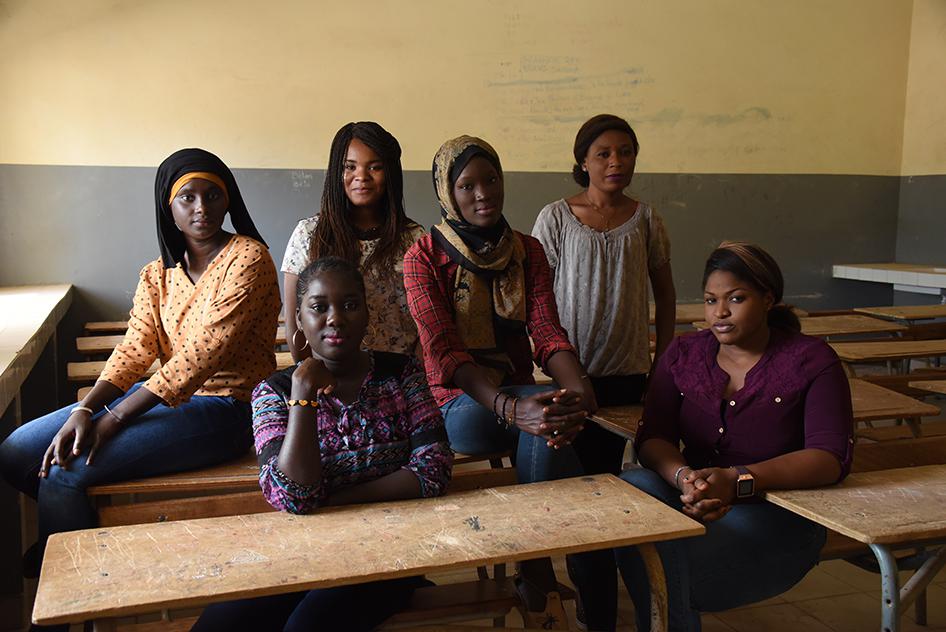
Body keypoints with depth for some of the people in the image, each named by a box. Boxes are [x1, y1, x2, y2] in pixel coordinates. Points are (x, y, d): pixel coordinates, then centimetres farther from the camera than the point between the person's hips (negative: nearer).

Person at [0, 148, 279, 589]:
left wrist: (114, 419, -21)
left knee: (64, 474, -20)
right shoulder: (158, 275, 12)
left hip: (224, 405, -8)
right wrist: (84, 410, -19)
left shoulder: (248, 258, -12)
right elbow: (134, 350, 0)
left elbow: (201, 354, -20)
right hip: (166, 394, 8)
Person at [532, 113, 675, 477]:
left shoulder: (646, 219, 6)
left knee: (609, 467, 8)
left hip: (628, 369, 2)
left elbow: (664, 292, 13)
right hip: (570, 368, -2)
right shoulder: (555, 218, -1)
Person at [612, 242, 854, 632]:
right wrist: (684, 477, -26)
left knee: (665, 559, -31)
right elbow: (652, 438, -2)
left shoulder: (809, 361, -4)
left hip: (778, 515, -4)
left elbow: (831, 457, -14)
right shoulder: (683, 355, 7)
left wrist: (738, 481, -27)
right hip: (694, 501, 4)